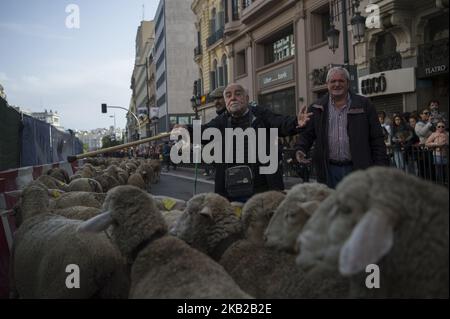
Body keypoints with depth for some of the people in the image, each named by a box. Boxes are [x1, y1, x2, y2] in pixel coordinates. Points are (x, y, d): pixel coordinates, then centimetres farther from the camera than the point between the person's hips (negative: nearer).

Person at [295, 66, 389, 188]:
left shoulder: (364, 105, 3)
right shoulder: (317, 108, 7)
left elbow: (377, 138, 3)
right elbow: (307, 134, 13)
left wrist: (381, 167, -3)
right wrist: (301, 149, -7)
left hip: (357, 169, -1)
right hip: (329, 170, 1)